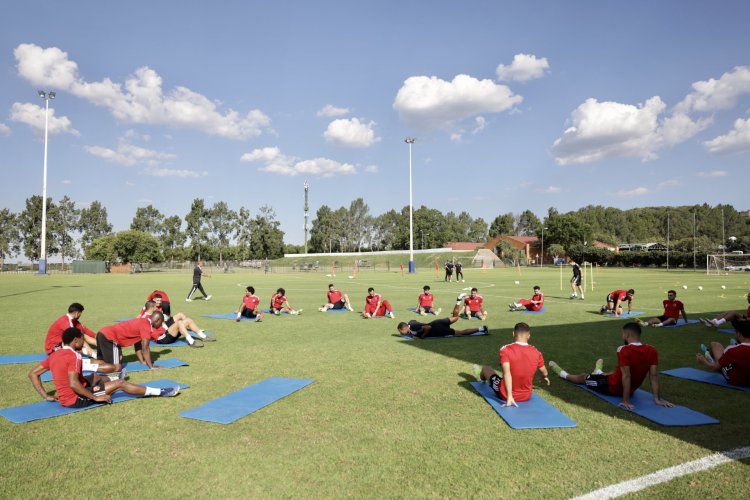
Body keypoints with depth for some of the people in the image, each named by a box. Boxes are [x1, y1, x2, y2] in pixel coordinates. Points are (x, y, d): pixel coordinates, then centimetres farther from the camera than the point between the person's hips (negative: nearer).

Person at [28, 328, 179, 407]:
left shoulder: (55, 355, 5)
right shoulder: (74, 356, -23)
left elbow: (33, 374, 9)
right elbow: (73, 384, -32)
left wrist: (46, 396, 10)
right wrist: (96, 397, -24)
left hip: (65, 397, 9)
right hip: (76, 399, -9)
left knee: (95, 377, 33)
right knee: (120, 384, -3)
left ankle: (114, 379, 68)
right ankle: (160, 392, 2)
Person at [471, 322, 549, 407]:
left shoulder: (506, 350, -20)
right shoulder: (536, 352, -8)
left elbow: (507, 373, -30)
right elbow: (544, 373, 8)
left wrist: (509, 396, -28)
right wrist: (545, 377, 32)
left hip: (504, 395, -3)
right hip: (527, 396, 3)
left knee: (485, 368, 23)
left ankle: (482, 378, 57)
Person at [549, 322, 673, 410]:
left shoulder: (624, 350, -29)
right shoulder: (652, 351, -12)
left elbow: (626, 376, -31)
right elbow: (654, 375, -11)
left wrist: (626, 401, -27)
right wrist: (657, 399, -6)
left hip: (612, 387, -6)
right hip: (632, 390, 6)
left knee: (583, 377, 20)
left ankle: (563, 374, 48)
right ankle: (598, 372, 73)